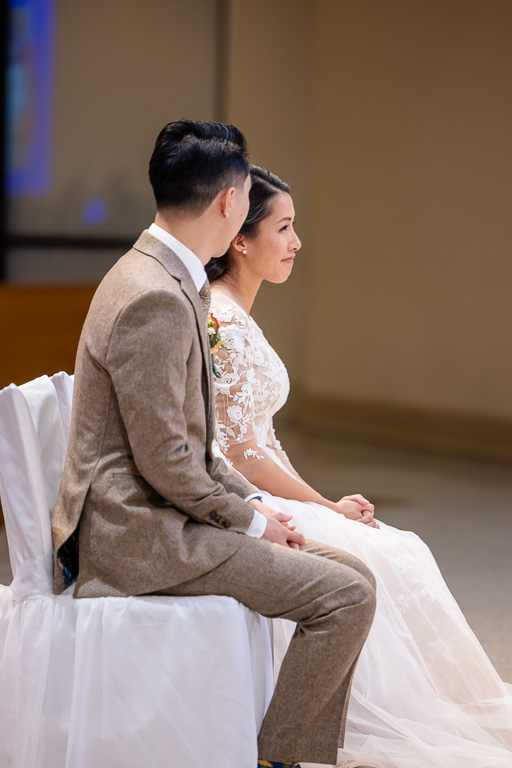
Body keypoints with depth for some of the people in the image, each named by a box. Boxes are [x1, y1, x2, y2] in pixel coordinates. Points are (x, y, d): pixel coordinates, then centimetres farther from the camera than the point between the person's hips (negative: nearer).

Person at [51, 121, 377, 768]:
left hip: (160, 516, 10)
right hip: (142, 534, -10)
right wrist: (248, 520, -9)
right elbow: (162, 459, -22)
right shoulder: (154, 299, -20)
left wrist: (251, 504, 8)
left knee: (348, 572, 9)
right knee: (347, 595, -16)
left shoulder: (168, 281, 13)